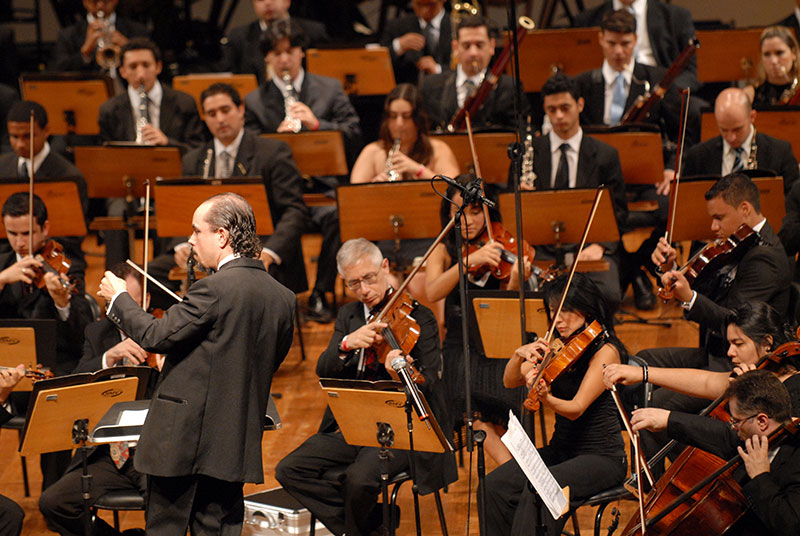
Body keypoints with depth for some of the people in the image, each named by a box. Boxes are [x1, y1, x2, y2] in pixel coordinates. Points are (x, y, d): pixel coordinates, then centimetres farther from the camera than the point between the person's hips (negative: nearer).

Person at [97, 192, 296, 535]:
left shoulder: (215, 288, -18)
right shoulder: (282, 297, 5)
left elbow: (155, 336, -16)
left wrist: (119, 297, -1)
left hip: (184, 442, -7)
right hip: (238, 442, 7)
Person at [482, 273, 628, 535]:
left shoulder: (605, 351, -13)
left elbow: (576, 408, -23)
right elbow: (510, 382, 5)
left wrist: (545, 398, -43)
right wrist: (519, 356, -16)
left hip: (601, 457, -7)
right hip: (561, 450, 7)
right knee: (495, 485, -16)